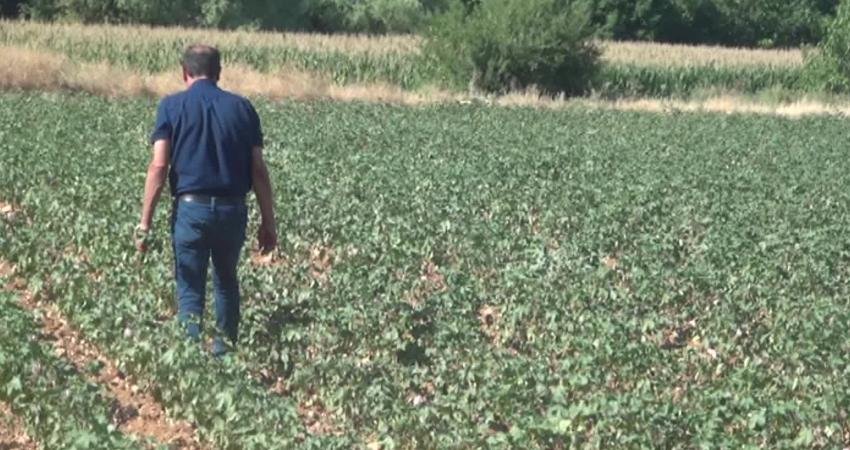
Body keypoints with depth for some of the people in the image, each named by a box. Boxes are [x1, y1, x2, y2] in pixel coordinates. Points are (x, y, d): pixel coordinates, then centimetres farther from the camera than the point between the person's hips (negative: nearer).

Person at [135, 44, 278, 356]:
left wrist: (145, 222, -8)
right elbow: (258, 170, 3)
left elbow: (159, 166, -9)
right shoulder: (242, 108, 7)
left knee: (190, 288, 7)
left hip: (191, 208, -2)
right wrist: (268, 222, 9)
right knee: (226, 282, 23)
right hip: (233, 210, 3)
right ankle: (224, 353, 27)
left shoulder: (172, 106, 0)